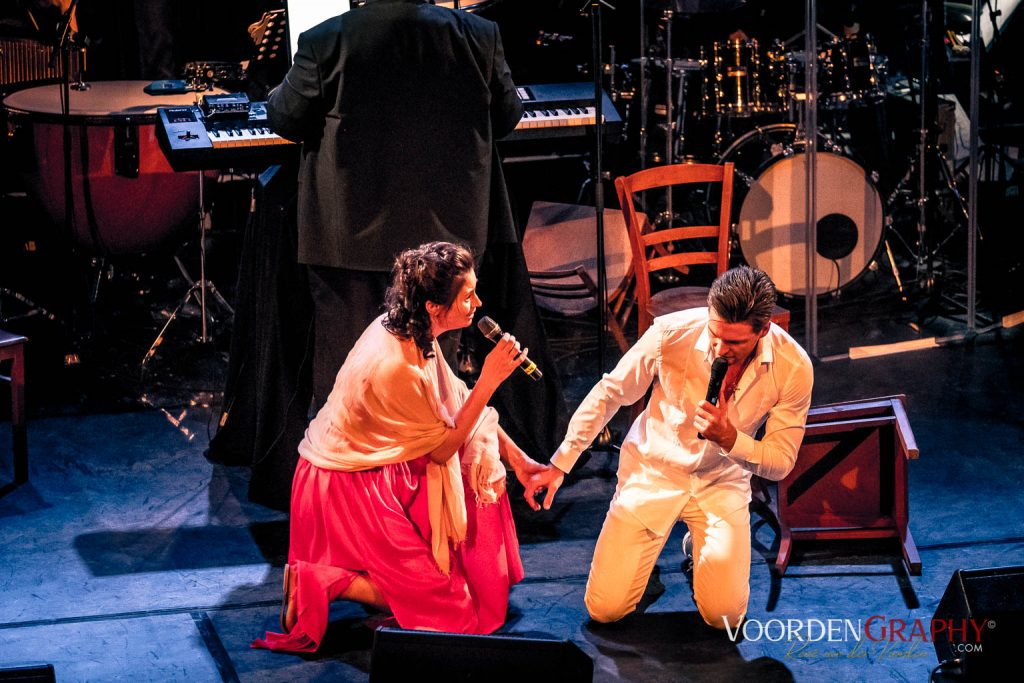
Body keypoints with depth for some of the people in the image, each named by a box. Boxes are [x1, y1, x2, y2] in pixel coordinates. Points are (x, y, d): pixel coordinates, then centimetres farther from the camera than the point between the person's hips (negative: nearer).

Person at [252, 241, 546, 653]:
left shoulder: (407, 328, -3)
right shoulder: (396, 365, -30)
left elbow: (458, 401, 9)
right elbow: (443, 448, -17)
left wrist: (517, 458, 5)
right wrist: (489, 380, -20)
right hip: (343, 491, -9)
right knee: (444, 605, -5)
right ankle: (323, 581, -4)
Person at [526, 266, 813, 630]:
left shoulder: (793, 367, -20)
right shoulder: (672, 333, -23)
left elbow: (781, 463, -10)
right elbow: (609, 394, -6)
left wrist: (730, 439, -30)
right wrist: (560, 464, -2)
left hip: (722, 481, 1)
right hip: (654, 470, -1)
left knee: (725, 616, -13)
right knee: (605, 609, -8)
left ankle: (704, 546, 22)